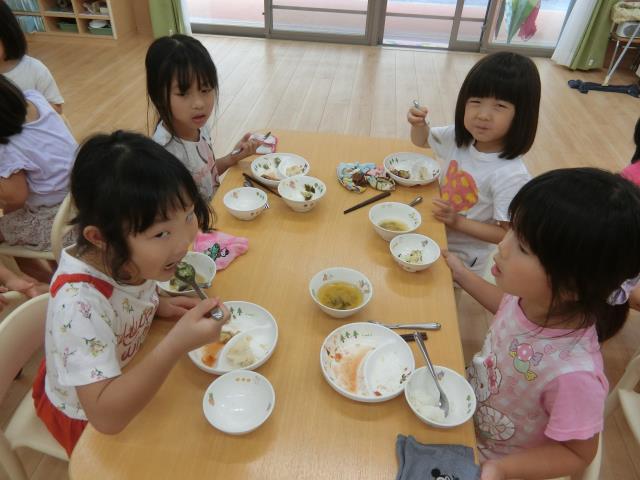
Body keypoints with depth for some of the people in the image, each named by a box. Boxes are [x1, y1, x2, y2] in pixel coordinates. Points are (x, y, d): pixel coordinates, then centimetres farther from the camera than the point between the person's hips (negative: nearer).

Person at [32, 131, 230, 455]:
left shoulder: (126, 257, -20)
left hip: (126, 375, 5)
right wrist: (177, 344, -49)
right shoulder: (80, 304, -39)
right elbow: (107, 417, -39)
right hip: (86, 418, -5)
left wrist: (158, 306, -15)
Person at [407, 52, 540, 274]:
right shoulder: (459, 137, -10)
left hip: (462, 257, -6)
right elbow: (422, 140, 10)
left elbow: (509, 235, -22)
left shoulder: (511, 176, -29)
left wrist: (458, 222, -29)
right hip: (436, 235, 6)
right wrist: (419, 124, -12)